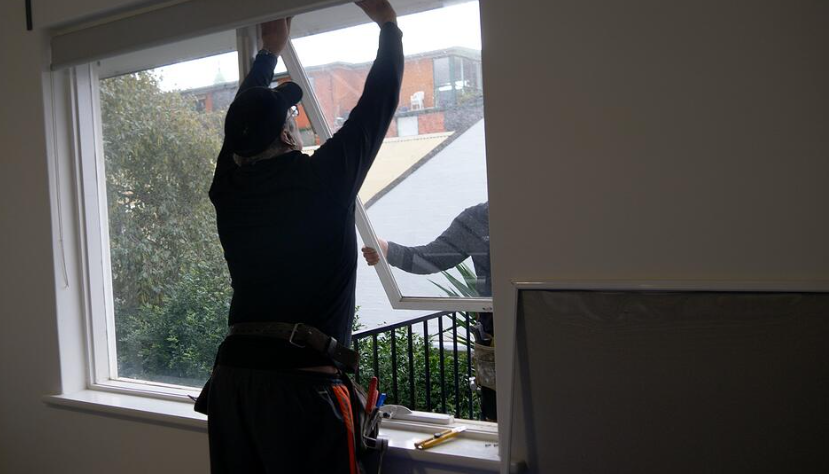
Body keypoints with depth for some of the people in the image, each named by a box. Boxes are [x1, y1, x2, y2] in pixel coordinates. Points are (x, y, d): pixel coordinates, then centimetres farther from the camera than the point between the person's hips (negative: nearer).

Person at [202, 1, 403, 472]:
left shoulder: (228, 189, 6)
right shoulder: (322, 179, -7)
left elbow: (245, 120, 24)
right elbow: (378, 103, 4)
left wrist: (271, 50, 37)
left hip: (231, 375, 6)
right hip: (301, 379, -5)